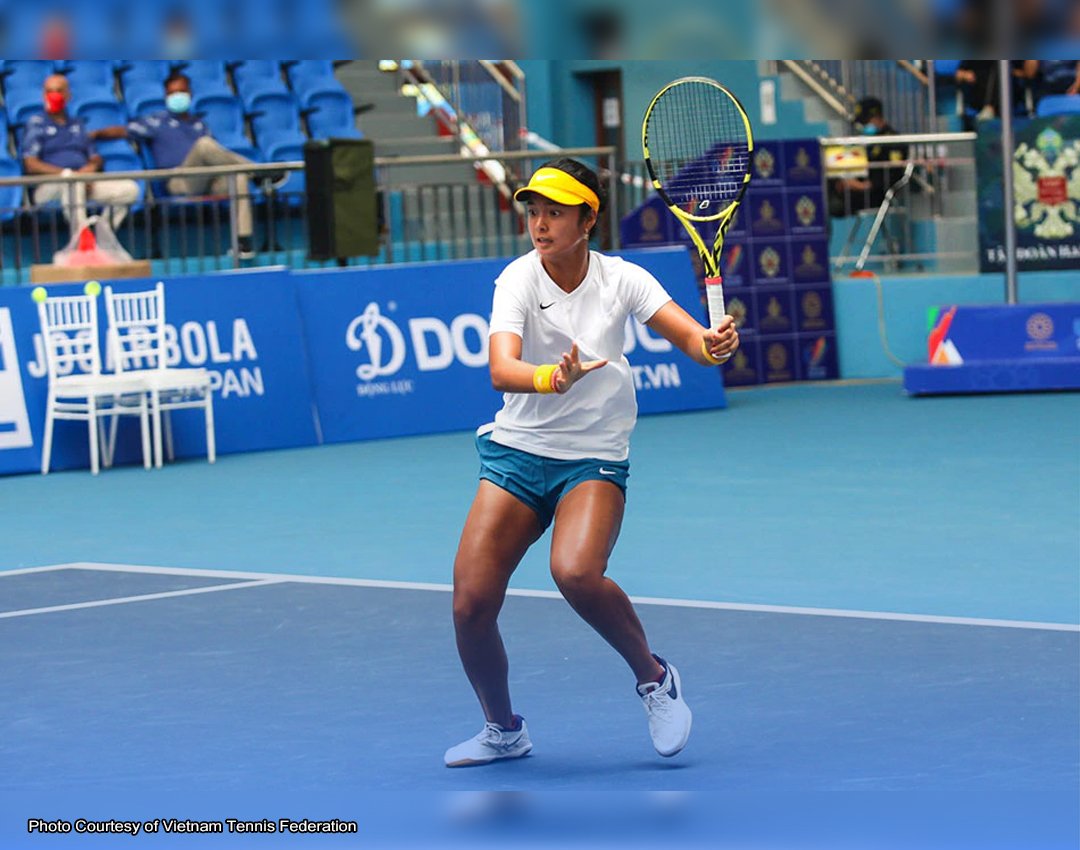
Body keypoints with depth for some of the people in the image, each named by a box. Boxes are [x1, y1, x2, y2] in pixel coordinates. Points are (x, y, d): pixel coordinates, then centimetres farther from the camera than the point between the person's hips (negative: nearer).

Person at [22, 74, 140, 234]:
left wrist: (91, 167, -5)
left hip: (84, 185, 6)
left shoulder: (78, 124, 25)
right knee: (72, 184, -41)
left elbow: (96, 159, 21)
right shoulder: (36, 123, 8)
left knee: (130, 188, -18)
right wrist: (67, 173, -15)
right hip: (49, 187, -5)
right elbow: (31, 165, -4)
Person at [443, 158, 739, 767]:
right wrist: (554, 378, -48)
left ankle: (655, 678, -5)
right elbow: (502, 369, -27)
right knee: (471, 605, -8)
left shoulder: (621, 279, -6)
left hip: (595, 458, -1)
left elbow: (693, 337, -12)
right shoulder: (519, 280, -11)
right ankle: (504, 731, 17)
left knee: (576, 573, -30)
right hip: (518, 449, 1)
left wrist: (715, 344, -36)